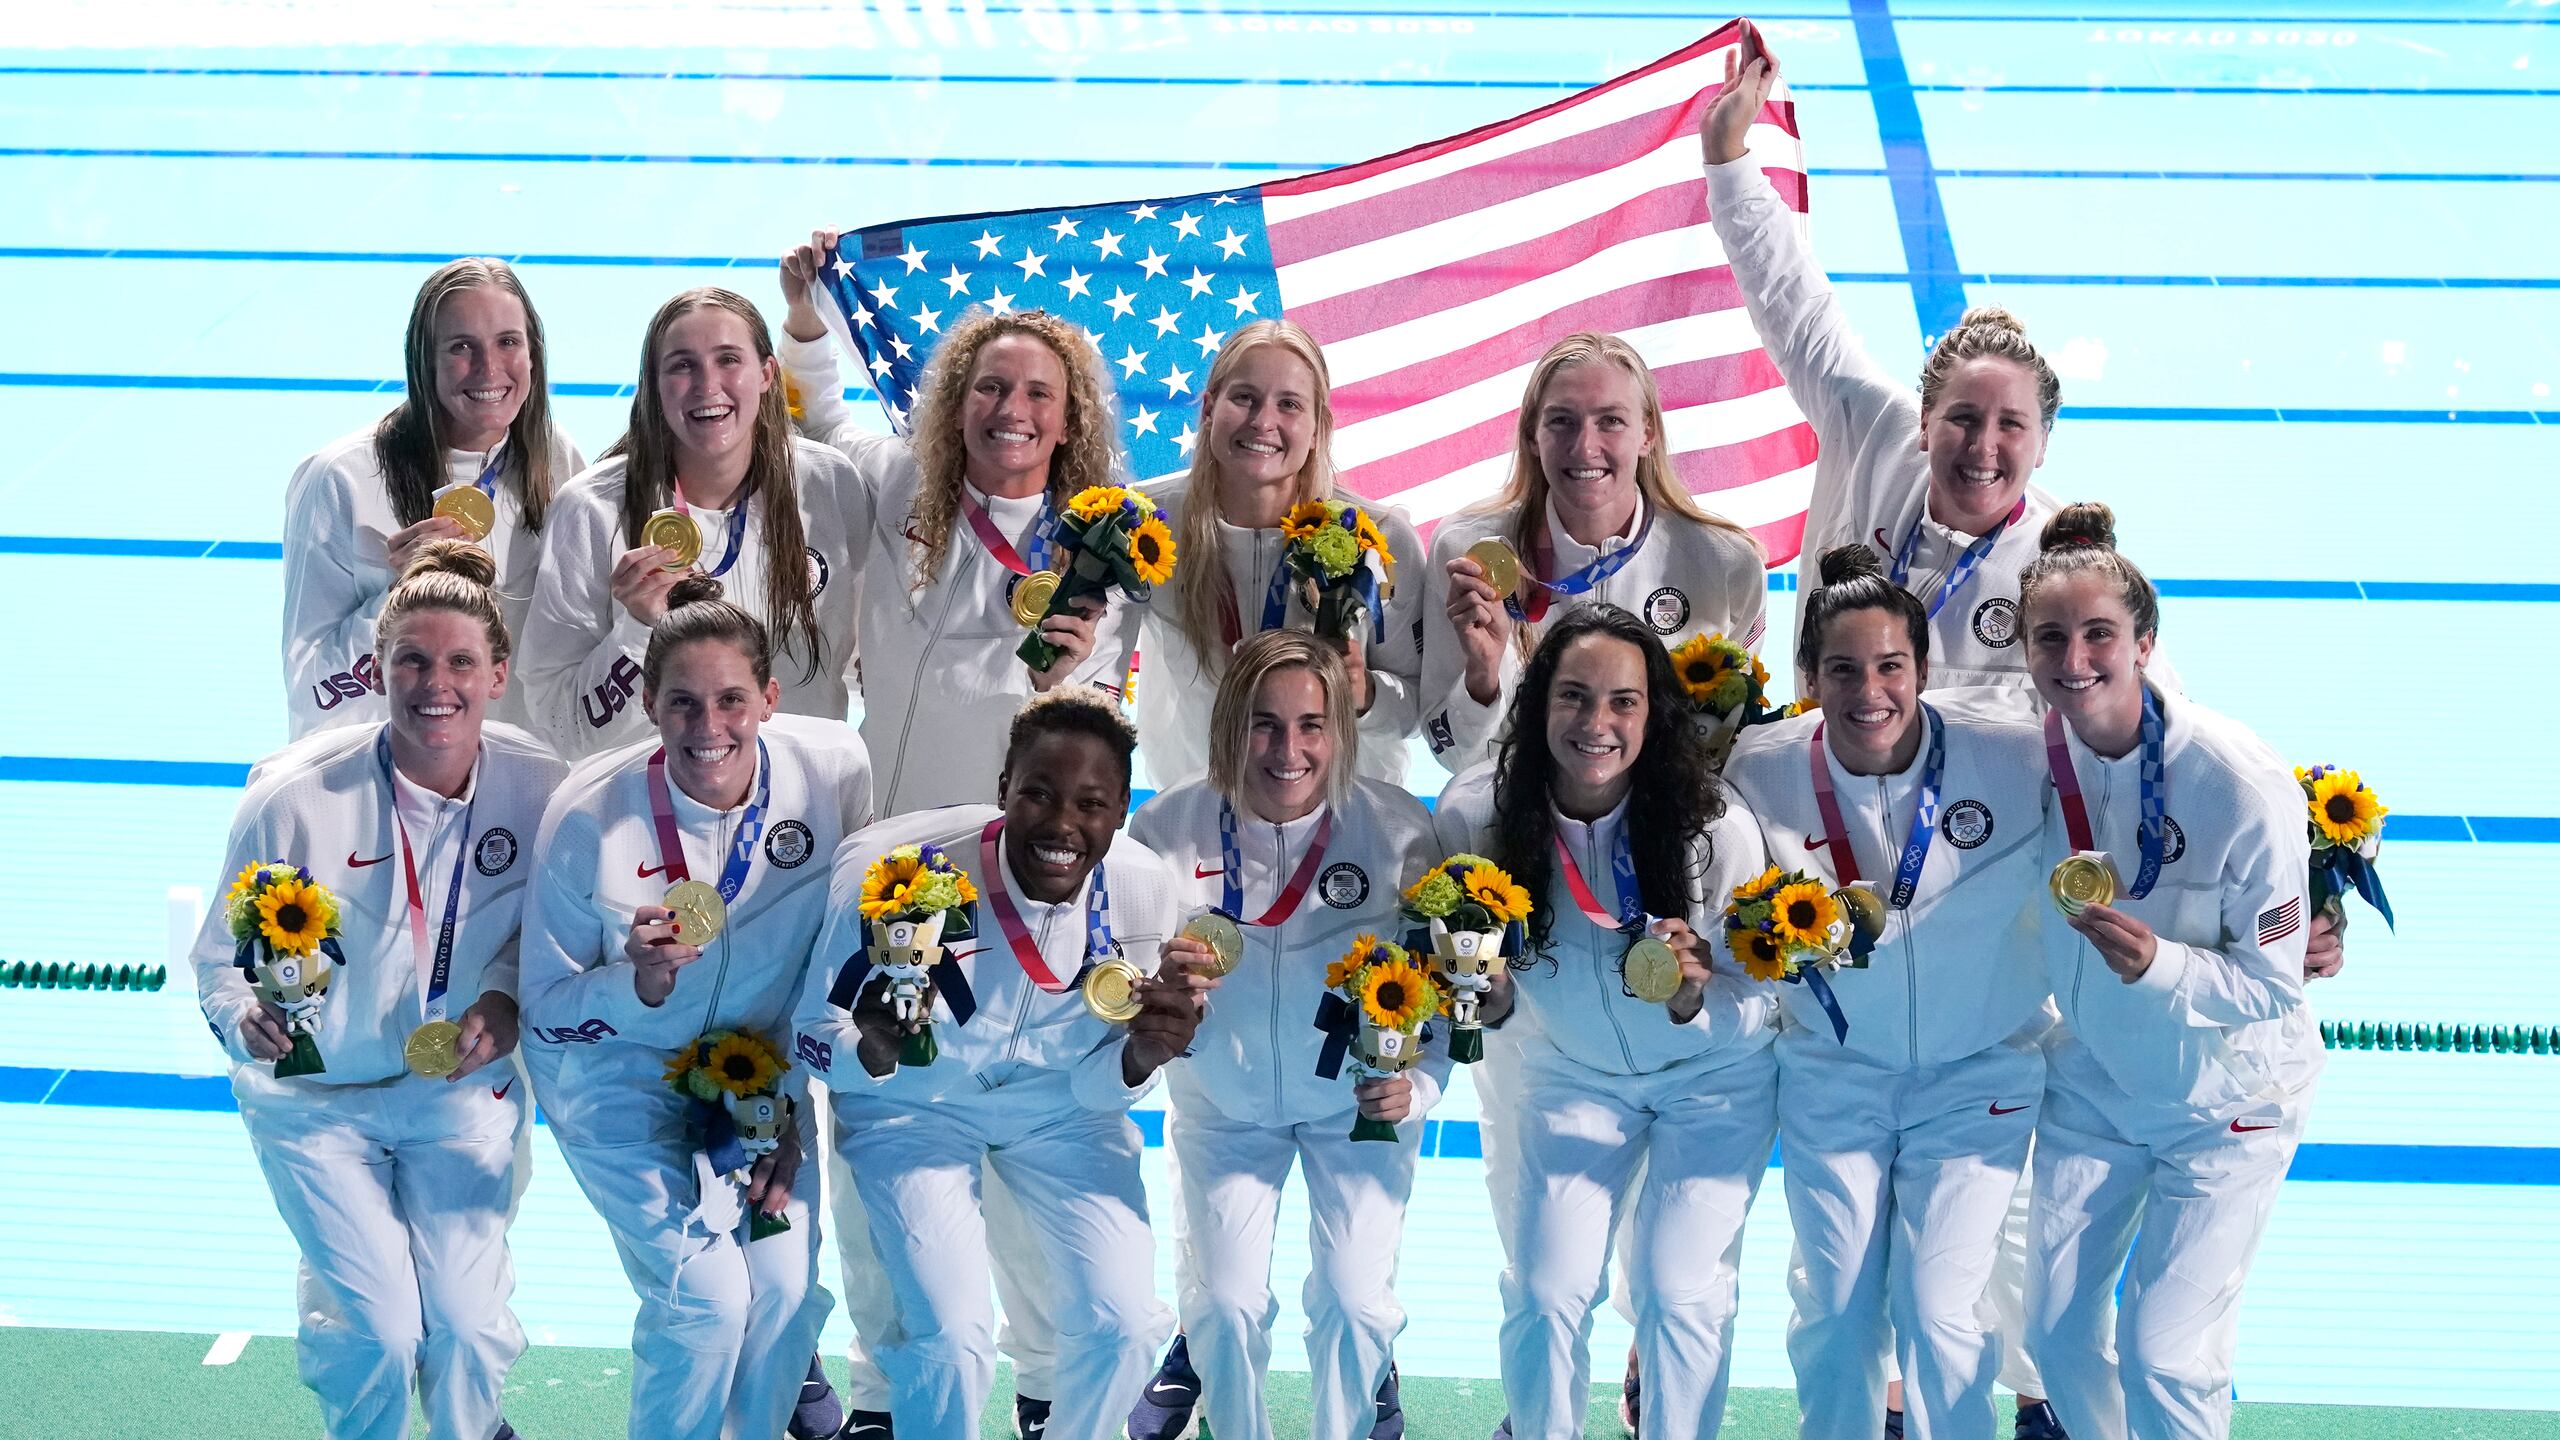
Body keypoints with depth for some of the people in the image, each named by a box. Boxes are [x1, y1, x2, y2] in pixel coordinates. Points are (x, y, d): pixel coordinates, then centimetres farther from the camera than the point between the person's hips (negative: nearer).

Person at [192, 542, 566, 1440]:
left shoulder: (536, 787, -15)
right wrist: (247, 1020, -32)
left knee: (465, 1316, -8)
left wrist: (506, 1002, -18)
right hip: (316, 1094, -2)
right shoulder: (294, 797, -22)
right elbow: (221, 959, -11)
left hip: (464, 1087, 2)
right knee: (378, 1328, -10)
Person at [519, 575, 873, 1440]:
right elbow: (546, 1010, -13)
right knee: (706, 1295, -16)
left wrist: (787, 1099, -4)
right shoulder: (588, 817, -24)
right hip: (619, 1076, -3)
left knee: (788, 1293, -8)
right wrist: (643, 983, -33)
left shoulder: (833, 770, -18)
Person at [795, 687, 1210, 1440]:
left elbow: (1101, 1086, -7)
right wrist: (873, 1049, -40)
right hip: (915, 1103, -3)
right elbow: (814, 1037, -17)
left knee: (1125, 1324, -6)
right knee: (953, 1337, -19)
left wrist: (1141, 1056, -31)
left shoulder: (1147, 892, -20)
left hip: (1060, 1104, 3)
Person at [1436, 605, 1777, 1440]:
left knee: (1678, 1292, -7)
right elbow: (1488, 1000, -7)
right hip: (1571, 1073, 2)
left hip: (1715, 1074, -2)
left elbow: (1754, 1001, -18)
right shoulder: (1476, 818, -22)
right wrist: (1489, 1000, -30)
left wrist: (1693, 999, -39)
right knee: (1544, 1293, -1)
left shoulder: (1716, 830, -28)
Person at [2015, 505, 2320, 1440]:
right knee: (2057, 1325, 13)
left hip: (2224, 1100, -5)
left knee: (2163, 1358, -4)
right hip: (2091, 1078, 5)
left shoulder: (2242, 784, -29)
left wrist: (2158, 965, -39)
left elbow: (2275, 983, -22)